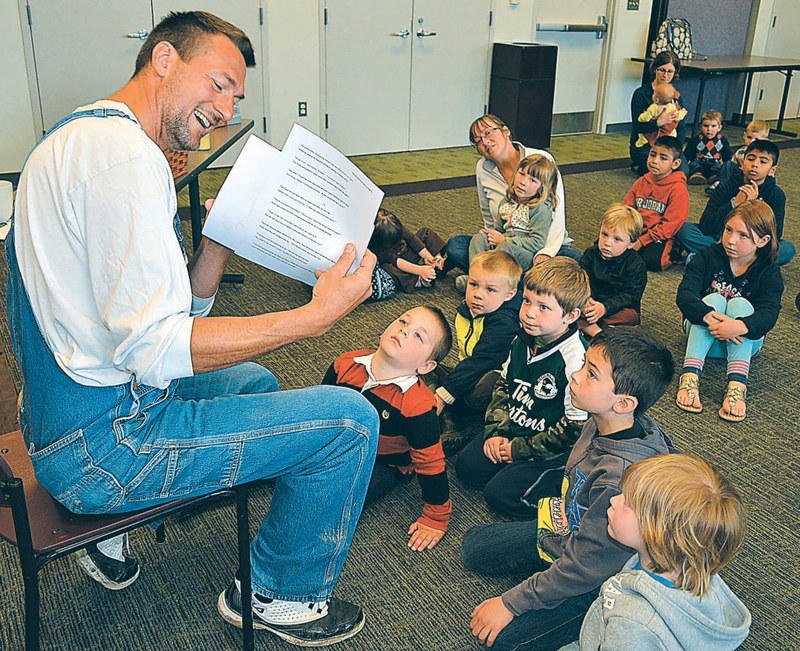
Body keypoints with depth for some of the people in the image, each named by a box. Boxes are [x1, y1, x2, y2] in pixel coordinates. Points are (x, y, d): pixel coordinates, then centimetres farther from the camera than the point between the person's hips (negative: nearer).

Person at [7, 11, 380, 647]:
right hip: (99, 442, -10)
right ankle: (283, 597, 15)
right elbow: (155, 347, -27)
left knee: (253, 378, 30)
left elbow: (182, 313, 13)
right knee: (349, 419, -10)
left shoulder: (80, 140, 14)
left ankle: (118, 529, 29)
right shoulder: (125, 152, -20)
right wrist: (316, 316, -24)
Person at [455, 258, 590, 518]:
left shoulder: (575, 360, -28)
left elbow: (575, 429, -24)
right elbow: (504, 385, 11)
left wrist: (519, 449, -16)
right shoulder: (523, 340, -3)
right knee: (466, 467, 3)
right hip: (514, 430, 8)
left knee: (501, 495, -13)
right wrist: (495, 432, -1)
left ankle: (565, 481, 1)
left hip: (552, 449, -7)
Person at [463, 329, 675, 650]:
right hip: (569, 532, 8)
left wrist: (510, 603, -21)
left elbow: (586, 568, -29)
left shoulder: (622, 478, -40)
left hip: (600, 581, -7)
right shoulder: (602, 423, -17)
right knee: (473, 547, 12)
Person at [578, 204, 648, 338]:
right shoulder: (591, 254, -1)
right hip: (593, 302, 3)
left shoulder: (636, 265, -12)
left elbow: (630, 295, -17)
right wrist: (586, 300, -27)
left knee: (628, 316, -36)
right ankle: (596, 332, -38)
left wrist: (605, 307, -31)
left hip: (620, 308, -2)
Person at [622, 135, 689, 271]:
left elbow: (669, 226, -15)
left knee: (651, 260, -35)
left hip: (659, 238, -5)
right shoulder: (641, 182, 11)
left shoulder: (678, 189, -10)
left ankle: (671, 253, -4)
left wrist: (641, 242, -21)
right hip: (636, 231, 5)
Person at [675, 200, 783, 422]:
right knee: (714, 299, -28)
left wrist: (740, 326, -47)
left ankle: (737, 386, -44)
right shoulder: (709, 257, -7)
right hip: (703, 333, 0)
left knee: (740, 304, -29)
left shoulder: (769, 272, -8)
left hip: (744, 341, 0)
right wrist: (710, 317, -42)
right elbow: (684, 294, -22)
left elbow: (768, 314, -24)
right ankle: (689, 376, -44)